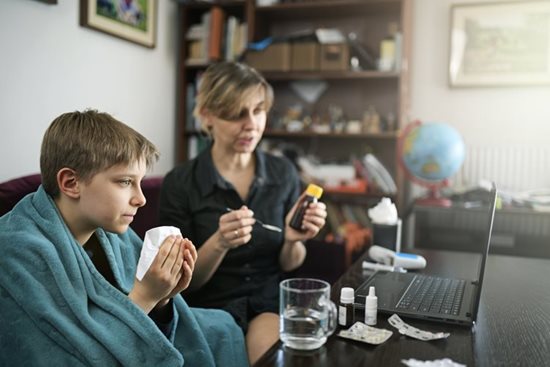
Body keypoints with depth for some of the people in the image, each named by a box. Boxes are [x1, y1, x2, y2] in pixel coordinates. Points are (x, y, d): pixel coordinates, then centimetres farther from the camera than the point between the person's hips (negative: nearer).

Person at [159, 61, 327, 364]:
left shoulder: (284, 173, -1)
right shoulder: (179, 183, -10)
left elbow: (289, 265, 6)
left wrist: (293, 239, -16)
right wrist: (218, 243, -24)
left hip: (271, 301, 2)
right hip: (211, 308, -2)